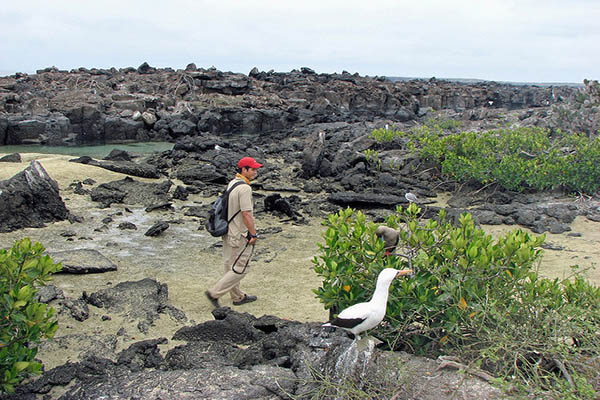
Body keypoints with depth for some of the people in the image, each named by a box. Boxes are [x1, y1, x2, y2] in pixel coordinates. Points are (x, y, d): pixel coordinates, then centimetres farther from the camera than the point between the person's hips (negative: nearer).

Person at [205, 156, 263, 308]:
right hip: (240, 236, -10)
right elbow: (246, 214, -24)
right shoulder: (245, 188, -22)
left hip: (228, 232, 10)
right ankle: (214, 293, 4)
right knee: (240, 269, 1)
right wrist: (254, 234, -14)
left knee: (231, 266, 16)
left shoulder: (231, 183, 8)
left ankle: (238, 296, 31)